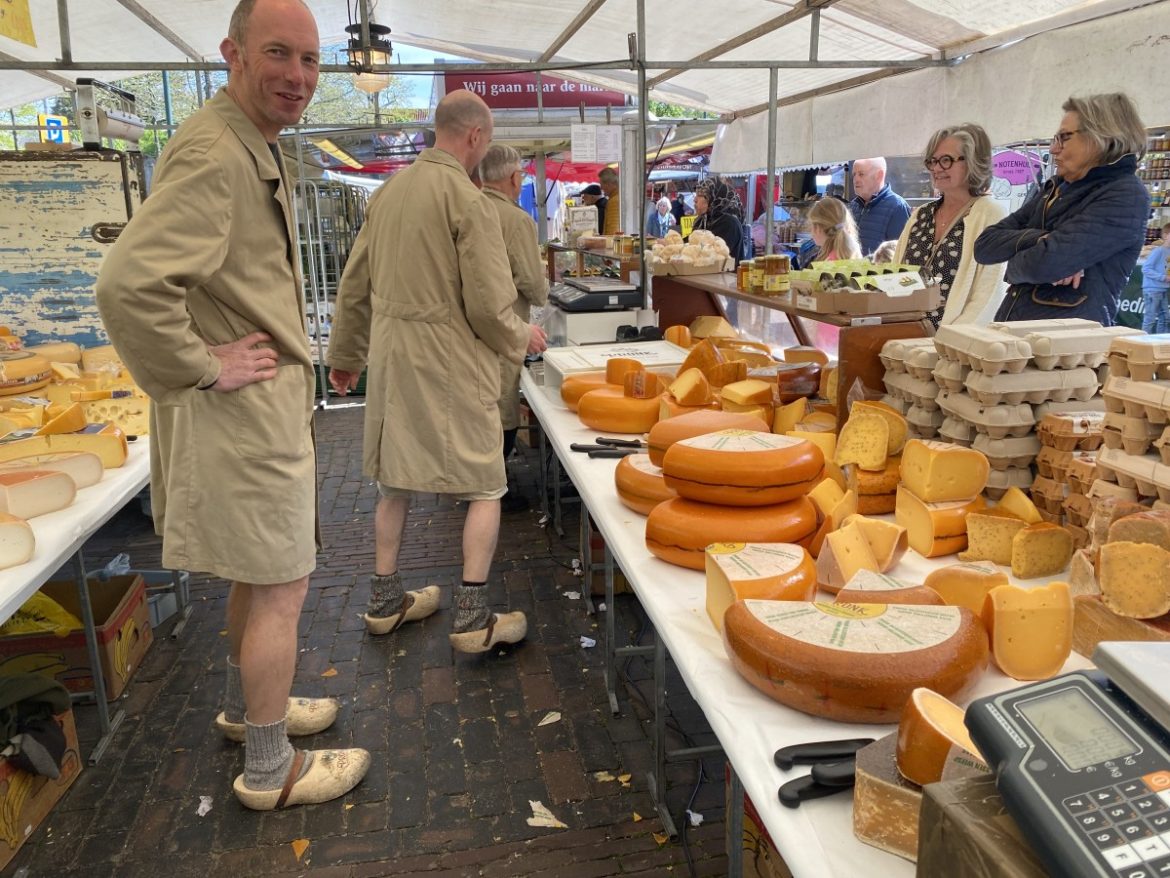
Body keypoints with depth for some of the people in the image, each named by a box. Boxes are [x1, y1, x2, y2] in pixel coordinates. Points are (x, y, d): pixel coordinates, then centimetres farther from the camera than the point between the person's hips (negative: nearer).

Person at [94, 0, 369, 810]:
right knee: (282, 587, 2)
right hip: (244, 412, -10)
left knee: (261, 572, 23)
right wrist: (205, 369, -22)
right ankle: (271, 770, 20)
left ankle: (247, 705, 44)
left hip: (269, 405, 10)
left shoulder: (254, 150, 14)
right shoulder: (215, 154, -21)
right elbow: (130, 285, -33)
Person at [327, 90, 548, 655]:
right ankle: (472, 618, 7)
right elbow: (489, 306, -16)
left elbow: (354, 285, 14)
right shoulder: (468, 200, -13)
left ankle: (385, 602, 28)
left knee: (395, 480, 17)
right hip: (452, 361, -7)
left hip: (391, 355, 7)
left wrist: (345, 355, 24)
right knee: (485, 486, 5)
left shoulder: (388, 191, 9)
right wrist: (522, 338, 4)